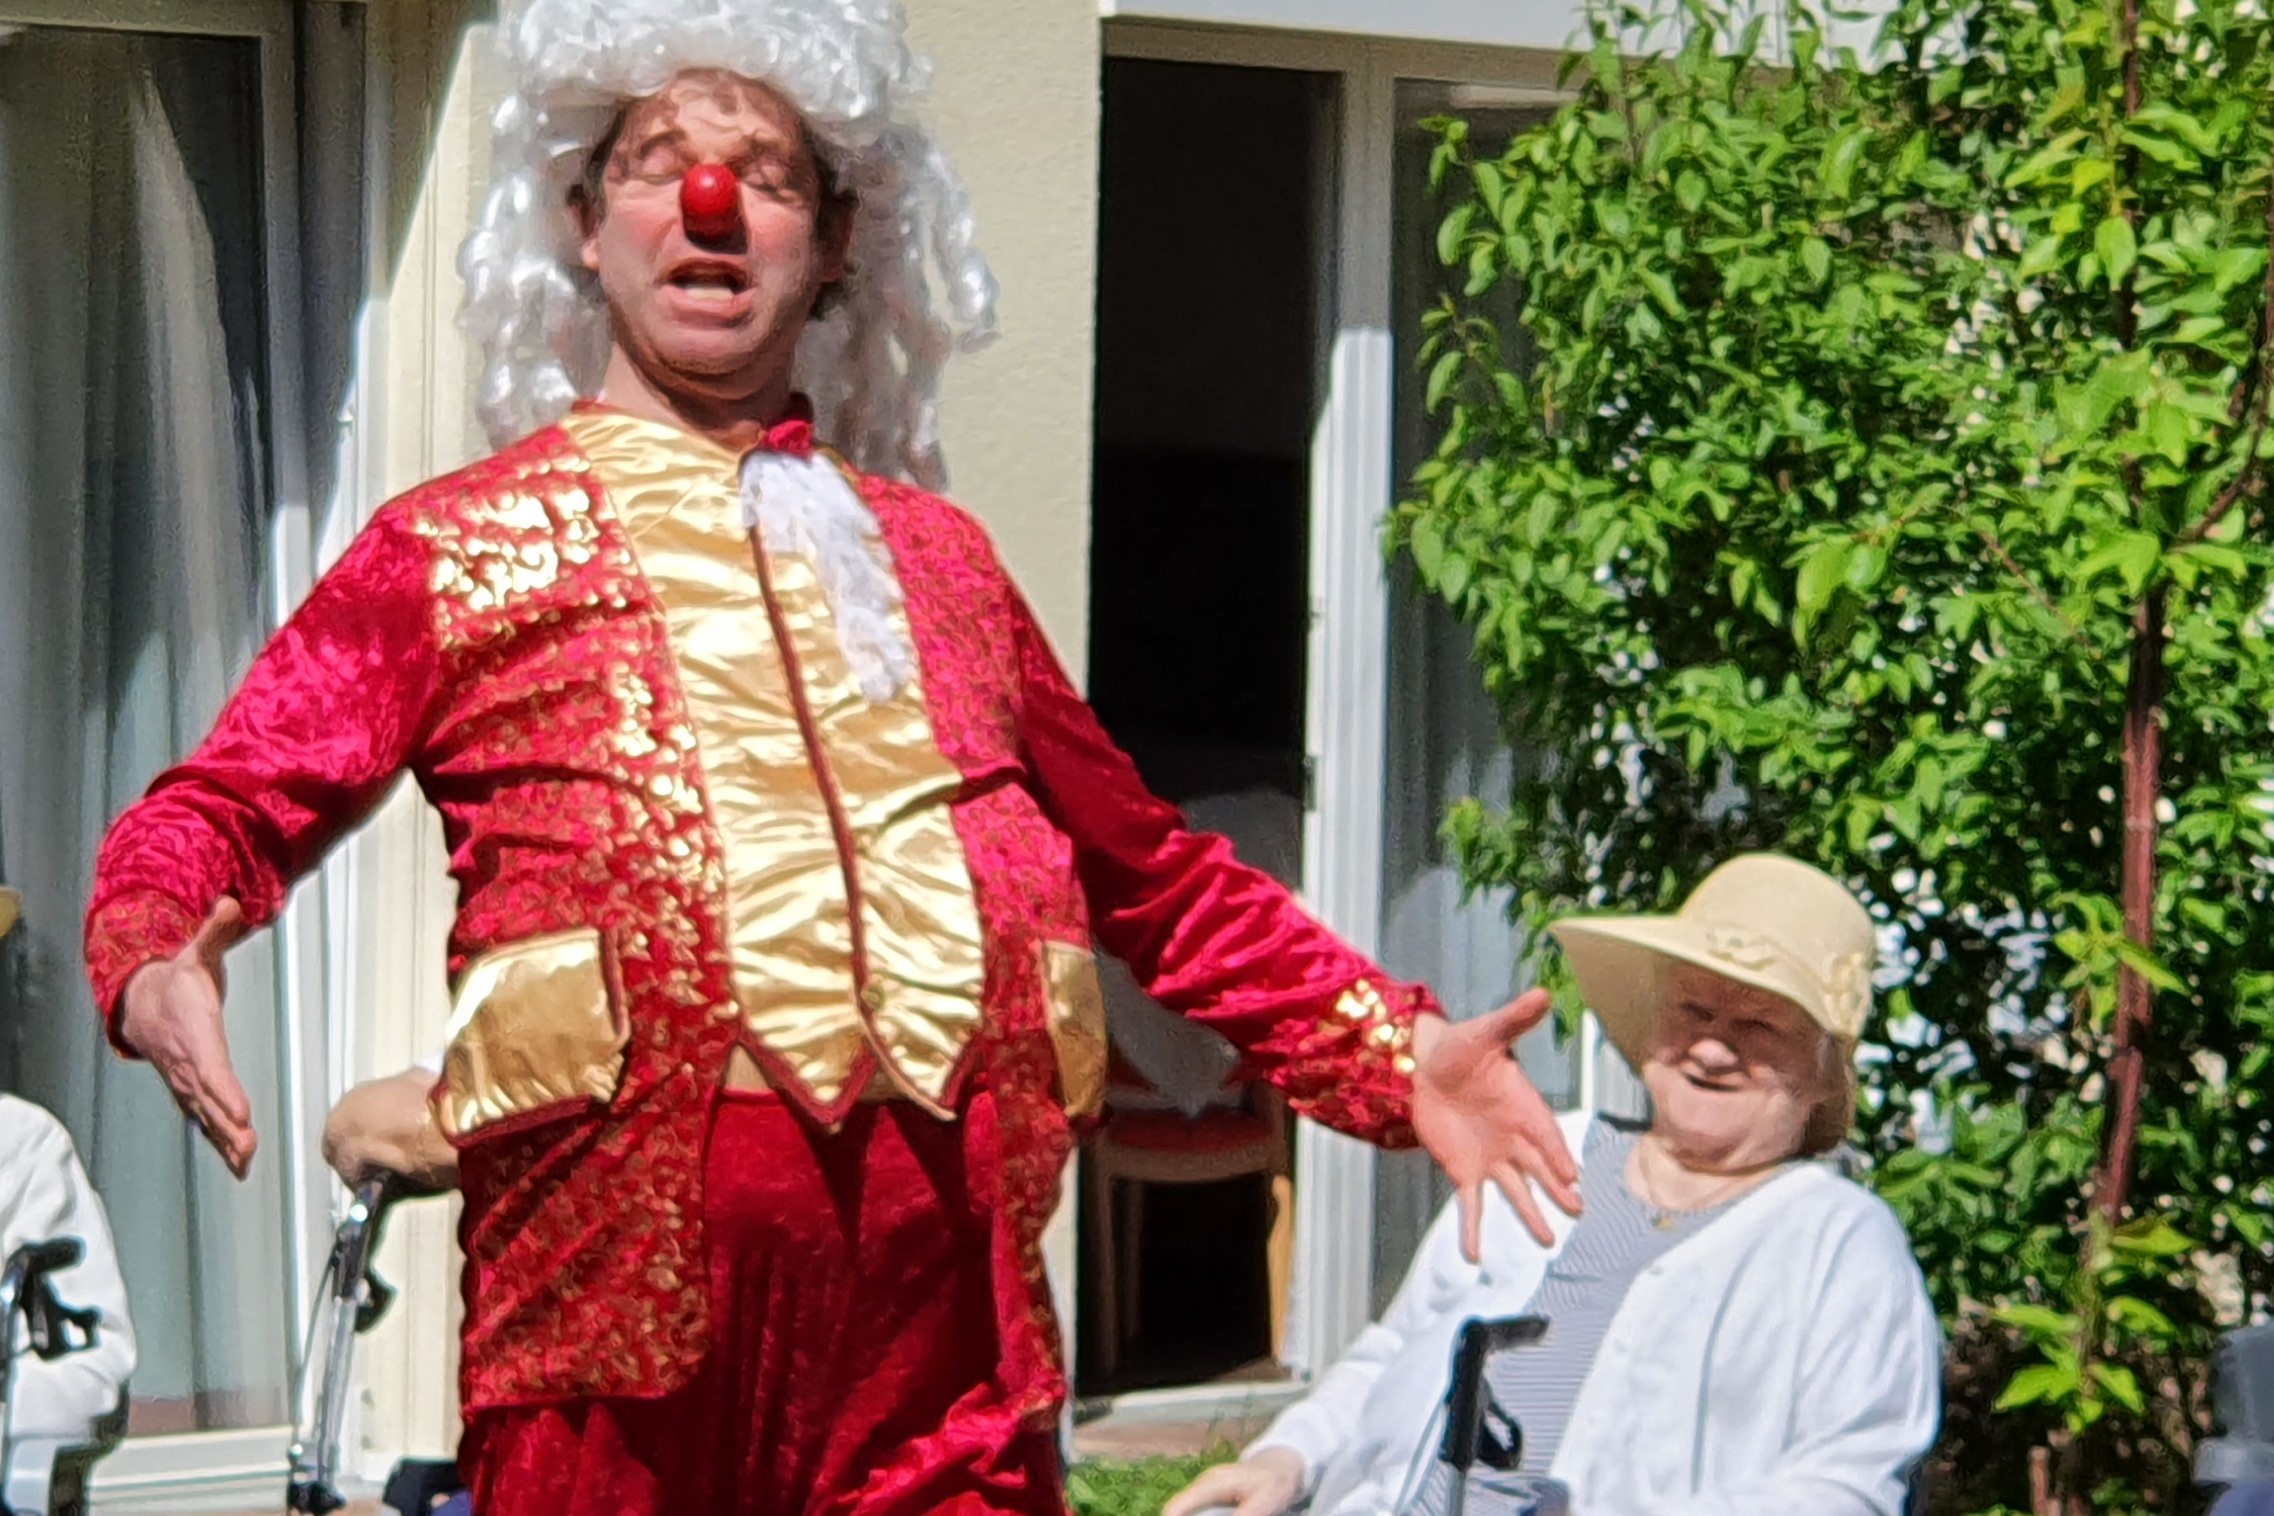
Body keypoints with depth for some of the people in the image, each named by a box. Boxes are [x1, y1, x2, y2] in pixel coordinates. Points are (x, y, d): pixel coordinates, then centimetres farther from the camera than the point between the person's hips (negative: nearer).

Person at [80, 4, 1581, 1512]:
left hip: (950, 1291, 3)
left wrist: (1396, 1053, 16)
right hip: (620, 1263, -3)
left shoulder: (932, 552, 21)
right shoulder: (459, 544, 11)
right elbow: (222, 807, 3)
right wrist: (157, 963, -19)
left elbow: (1152, 871, 25)